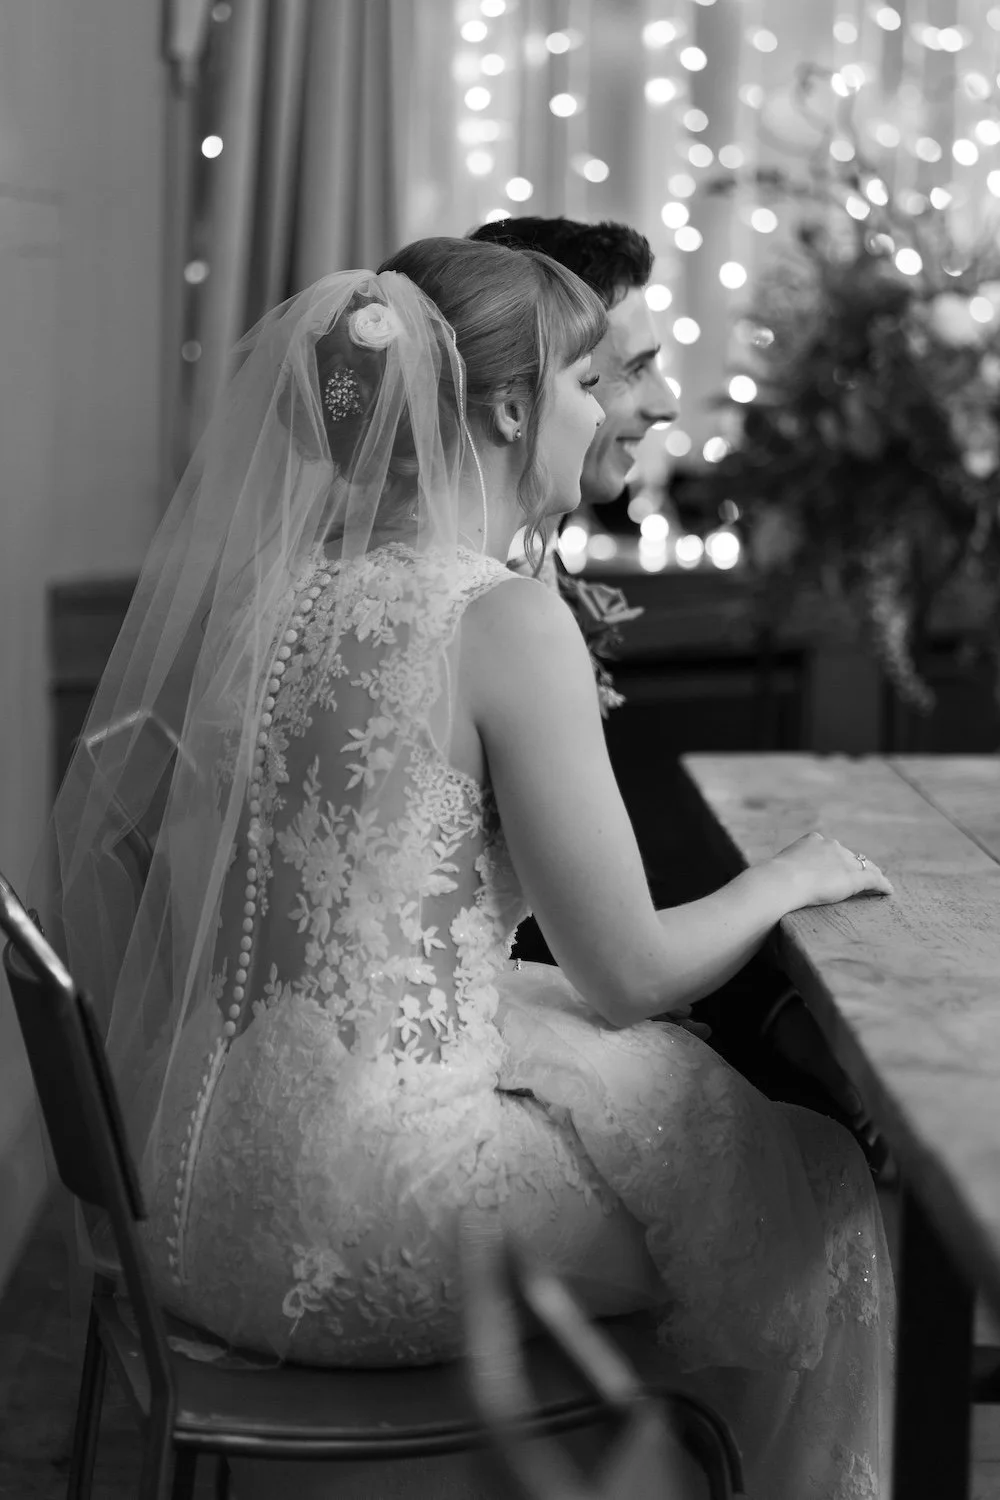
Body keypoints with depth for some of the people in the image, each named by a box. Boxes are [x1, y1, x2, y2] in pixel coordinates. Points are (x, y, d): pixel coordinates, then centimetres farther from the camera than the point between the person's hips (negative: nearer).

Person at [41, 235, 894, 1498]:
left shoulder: (266, 579, 2)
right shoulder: (506, 618, -18)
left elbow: (92, 830, 9)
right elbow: (628, 973, -13)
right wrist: (789, 878, 6)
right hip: (348, 1240, -8)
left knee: (669, 1072, 28)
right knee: (810, 1192, 13)